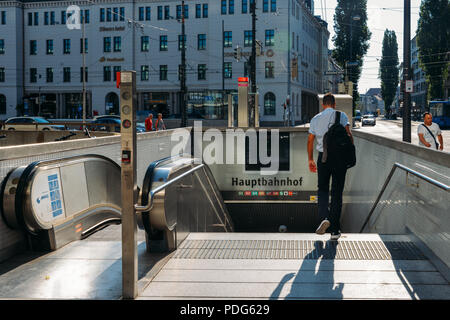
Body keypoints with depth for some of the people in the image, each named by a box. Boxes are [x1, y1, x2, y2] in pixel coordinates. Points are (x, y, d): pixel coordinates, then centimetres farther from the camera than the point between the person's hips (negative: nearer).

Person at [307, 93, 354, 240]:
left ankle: (324, 217, -14)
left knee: (322, 189, 13)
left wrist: (310, 159, 15)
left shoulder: (315, 119, 8)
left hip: (323, 157, 1)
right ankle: (335, 230, 9)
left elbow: (310, 140, 8)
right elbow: (348, 134, -12)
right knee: (337, 192, 6)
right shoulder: (341, 115, 1)